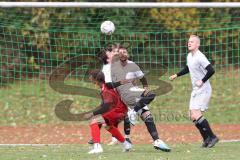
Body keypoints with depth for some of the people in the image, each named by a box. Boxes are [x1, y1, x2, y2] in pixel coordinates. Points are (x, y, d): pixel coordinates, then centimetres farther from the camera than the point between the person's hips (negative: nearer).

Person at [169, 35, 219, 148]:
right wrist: (176, 75, 30)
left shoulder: (200, 57, -18)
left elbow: (211, 70, -27)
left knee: (196, 115, -18)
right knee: (192, 116, 8)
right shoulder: (189, 56, 11)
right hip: (195, 91, 10)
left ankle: (212, 137, -11)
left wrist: (202, 81, -22)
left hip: (203, 90, -10)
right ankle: (206, 139, 16)